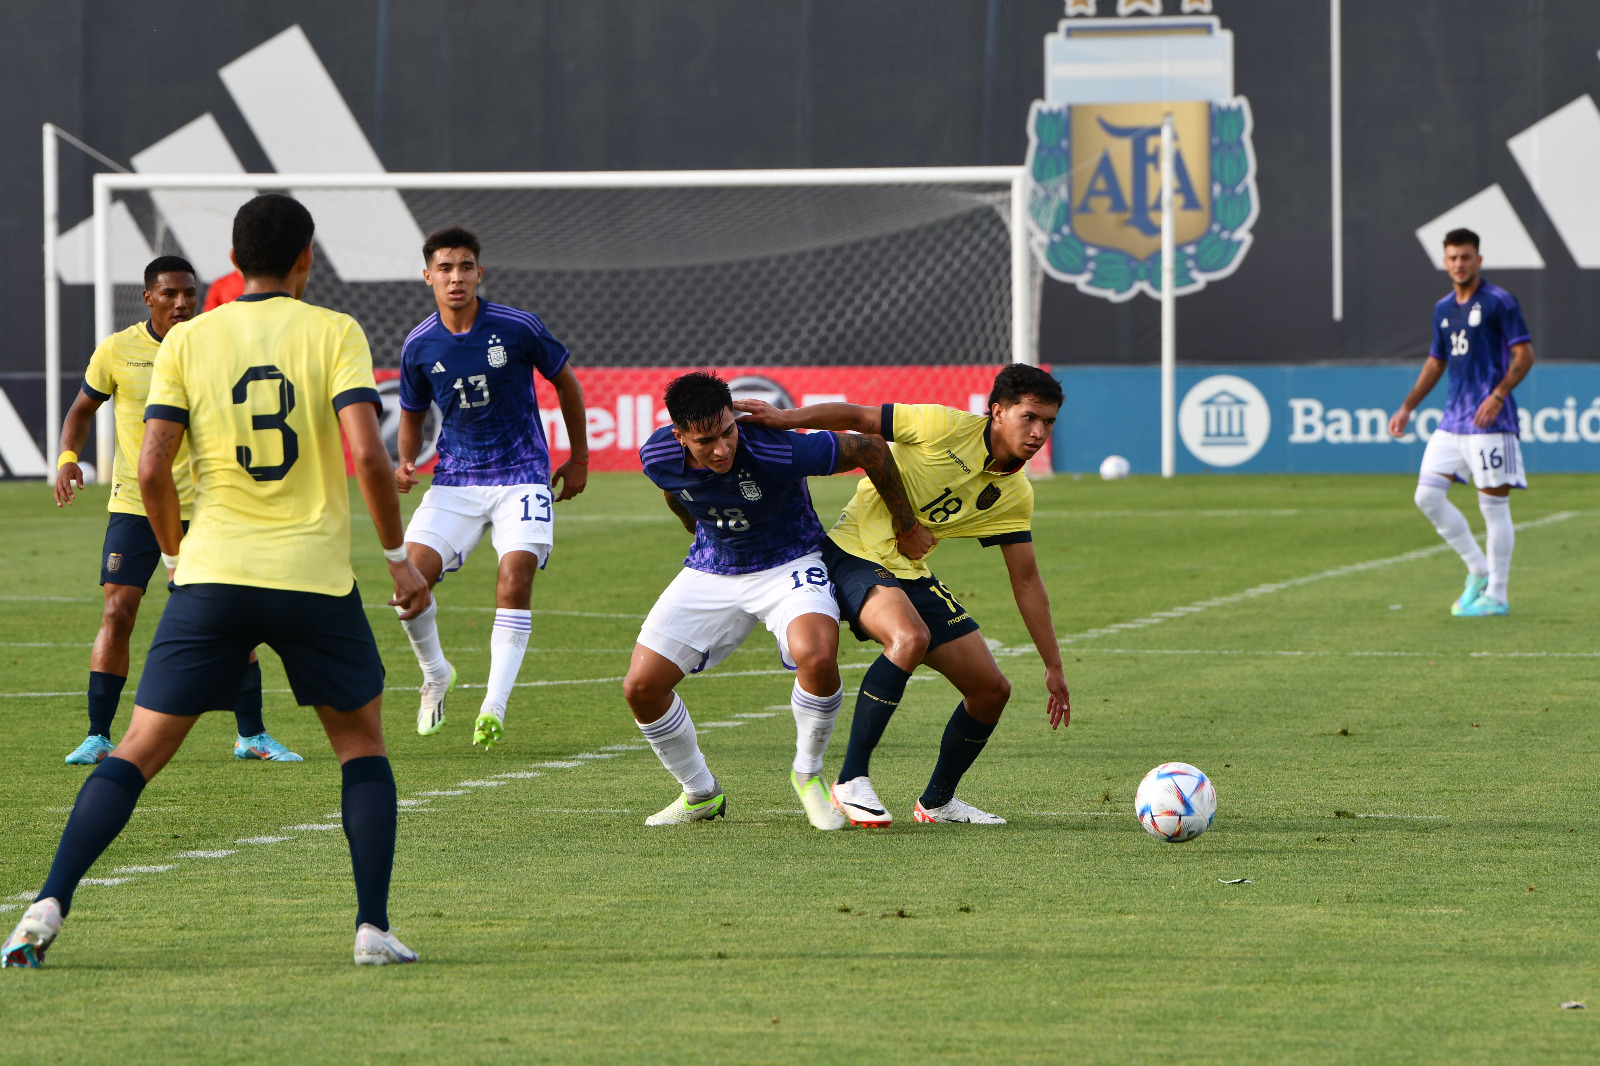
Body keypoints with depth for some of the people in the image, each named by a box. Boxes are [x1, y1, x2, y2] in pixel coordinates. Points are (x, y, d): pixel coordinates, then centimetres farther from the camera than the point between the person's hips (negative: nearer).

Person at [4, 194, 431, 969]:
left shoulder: (187, 340, 5)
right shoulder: (335, 333, 0)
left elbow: (152, 468, 0)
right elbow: (369, 454, -11)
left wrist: (174, 554, 17)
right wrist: (397, 555, 1)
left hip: (213, 576, 1)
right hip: (315, 577, -1)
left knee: (140, 750, 5)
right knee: (362, 744, 17)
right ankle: (373, 927, 7)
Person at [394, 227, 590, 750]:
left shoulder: (518, 328, -8)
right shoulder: (419, 345, -1)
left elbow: (565, 381, 8)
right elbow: (412, 413, 15)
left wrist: (578, 460, 12)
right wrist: (406, 463, -5)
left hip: (521, 475, -2)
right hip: (455, 478, 2)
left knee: (515, 578, -22)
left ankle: (494, 707, -19)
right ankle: (435, 674, 14)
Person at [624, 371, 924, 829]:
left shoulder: (778, 451, -33)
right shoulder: (657, 457, -19)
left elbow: (871, 450, -19)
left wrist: (907, 526, -7)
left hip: (789, 564, -4)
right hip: (711, 569, 4)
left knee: (816, 658, -34)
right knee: (641, 687, -6)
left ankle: (808, 775, -6)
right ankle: (701, 795, 19)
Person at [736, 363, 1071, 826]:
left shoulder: (1015, 494, 4)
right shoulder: (949, 428, -15)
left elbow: (1026, 581, 10)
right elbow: (858, 418, -11)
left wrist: (1054, 667, 10)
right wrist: (789, 419, -25)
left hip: (912, 576, 7)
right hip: (855, 554, -7)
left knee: (992, 689, 3)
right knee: (911, 637, -36)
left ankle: (937, 801, 24)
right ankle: (851, 781, -28)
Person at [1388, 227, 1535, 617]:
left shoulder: (1499, 302, -6)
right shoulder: (1444, 309, 15)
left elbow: (1524, 355, -11)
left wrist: (1497, 396, -22)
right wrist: (1407, 407, 17)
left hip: (1489, 422, -7)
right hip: (1453, 419, 7)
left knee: (1494, 505, -4)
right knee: (1427, 496, 1)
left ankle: (1496, 596, 3)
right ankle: (1479, 571, 13)